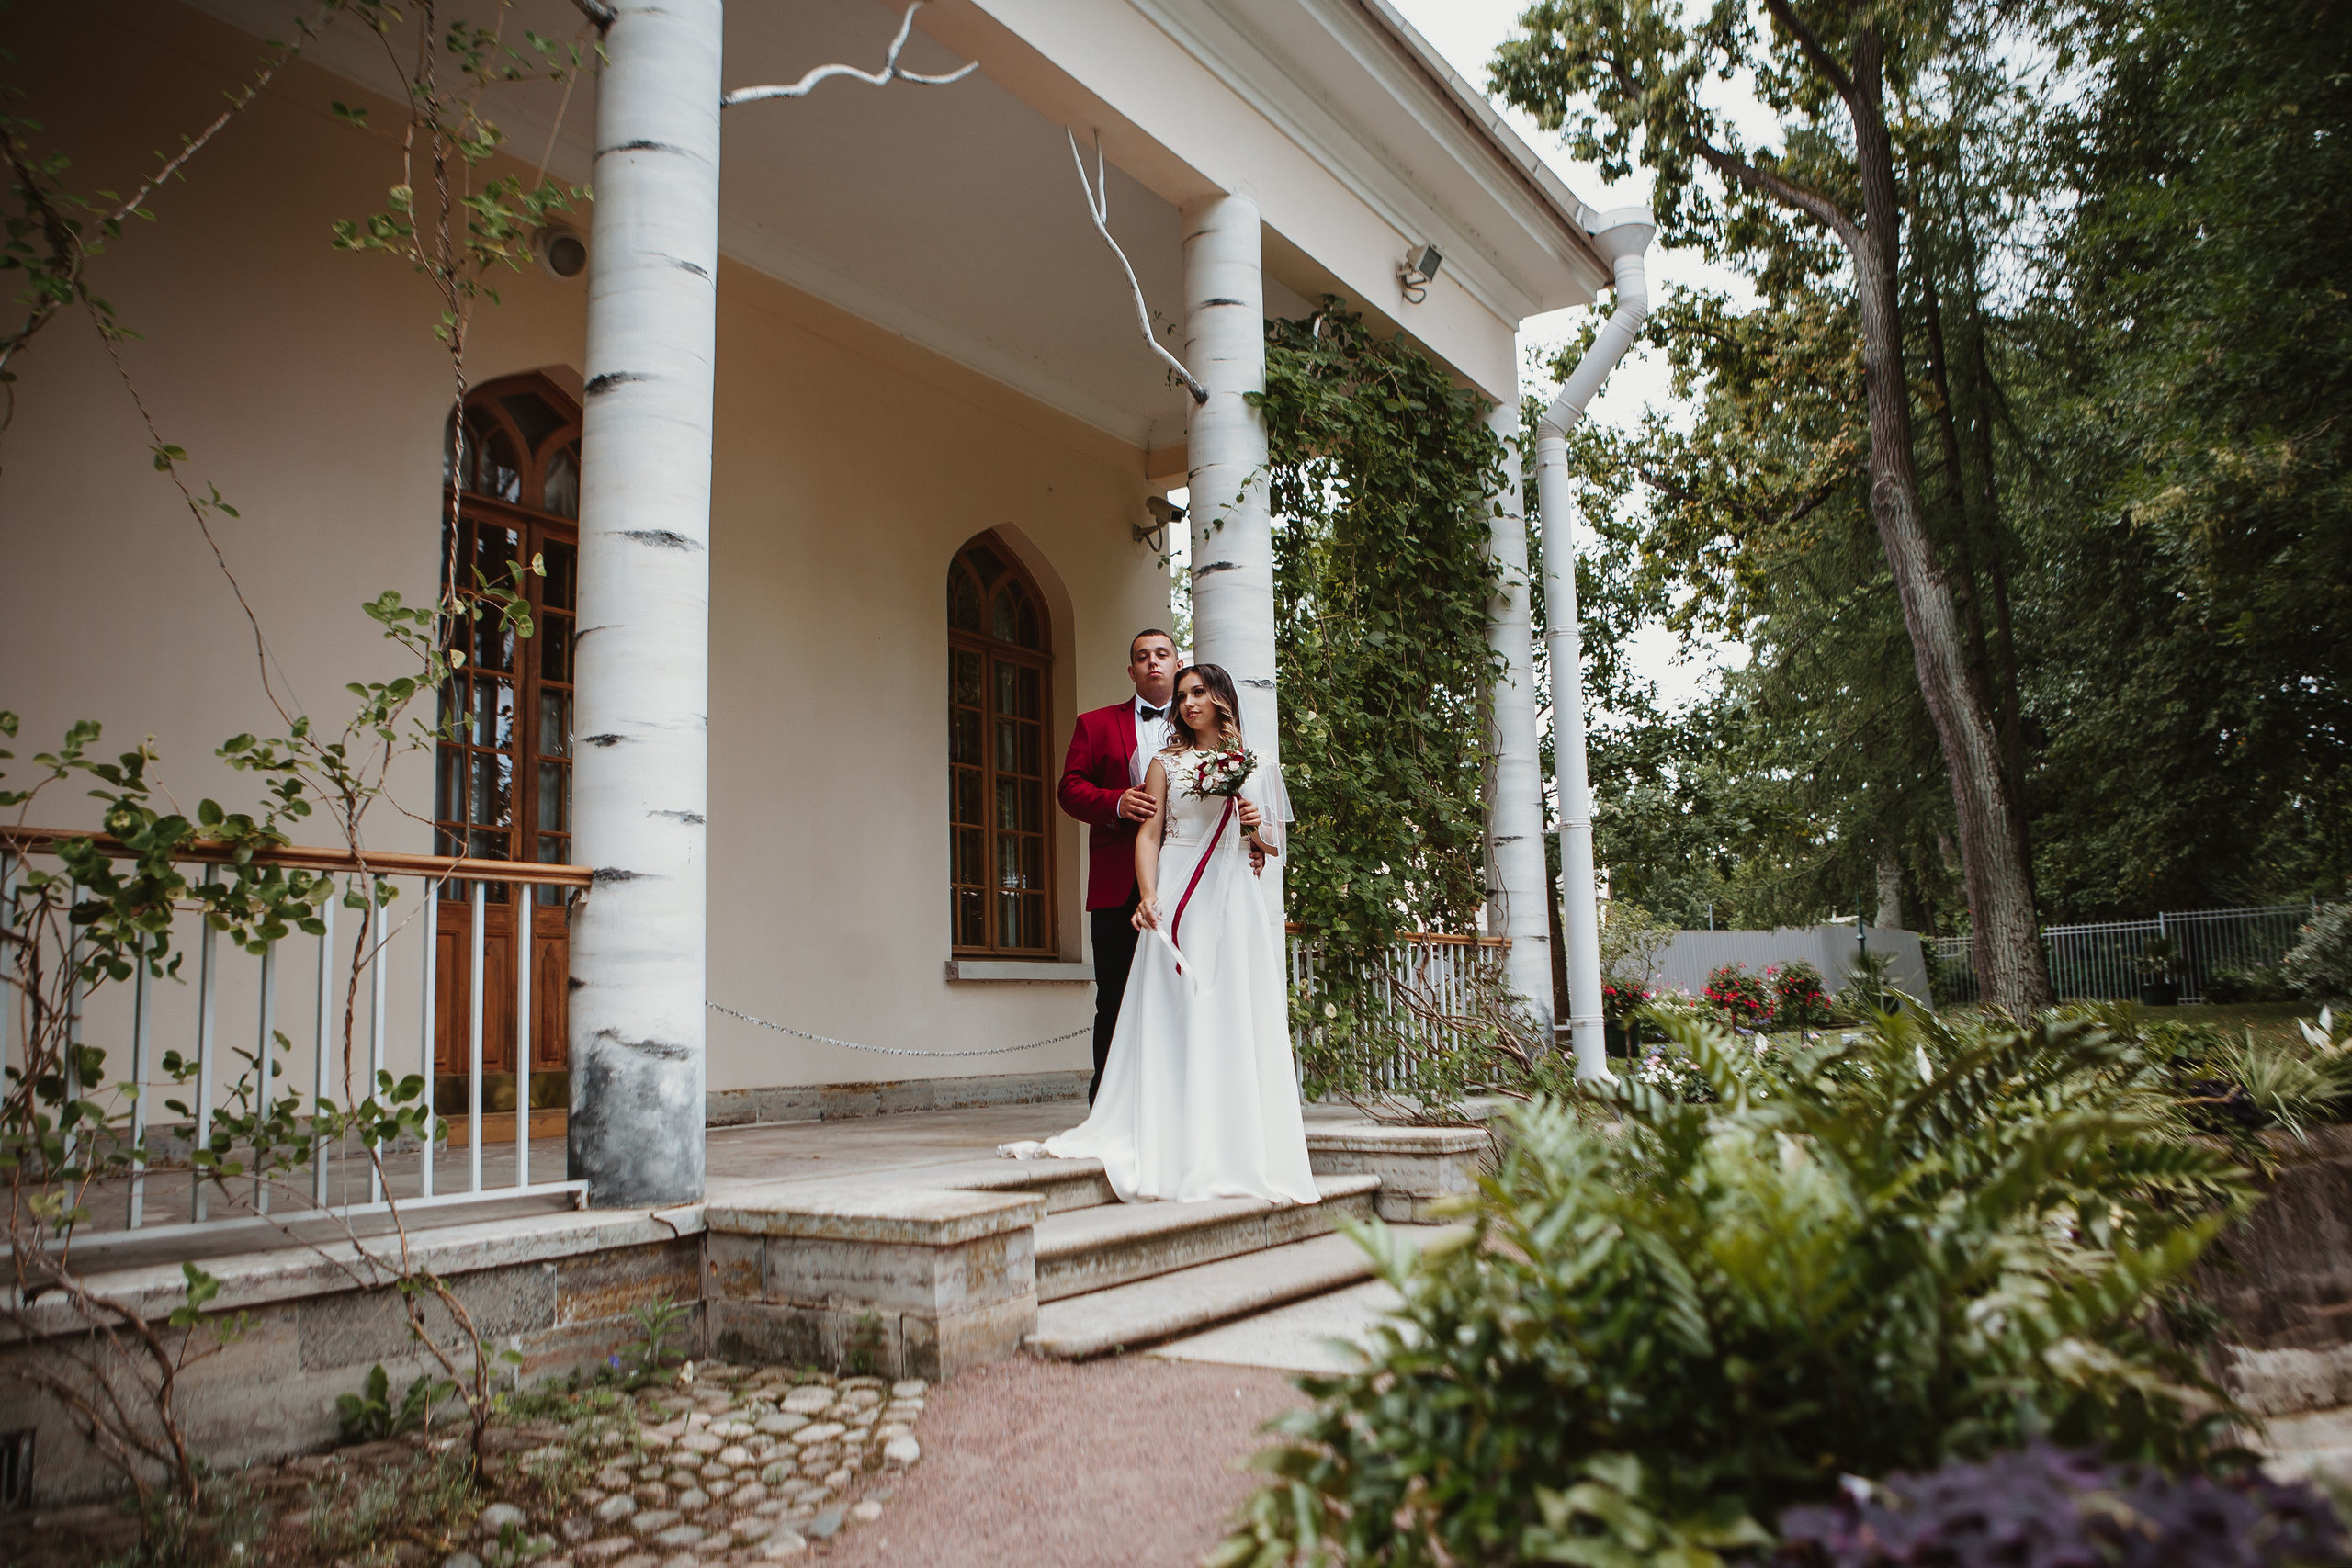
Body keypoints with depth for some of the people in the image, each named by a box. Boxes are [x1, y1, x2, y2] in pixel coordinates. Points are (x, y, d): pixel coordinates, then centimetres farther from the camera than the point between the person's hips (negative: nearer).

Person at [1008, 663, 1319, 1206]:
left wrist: (1256, 825, -4)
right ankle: (1176, 1146, -5)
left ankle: (1241, 1148, 4)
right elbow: (1148, 835, 0)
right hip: (1180, 901, -2)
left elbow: (1273, 846, 18)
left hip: (1234, 900, 2)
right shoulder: (1166, 763, 9)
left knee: (1238, 1017, -1)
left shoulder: (1251, 767, 15)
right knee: (1176, 1014, -7)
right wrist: (1147, 896, -14)